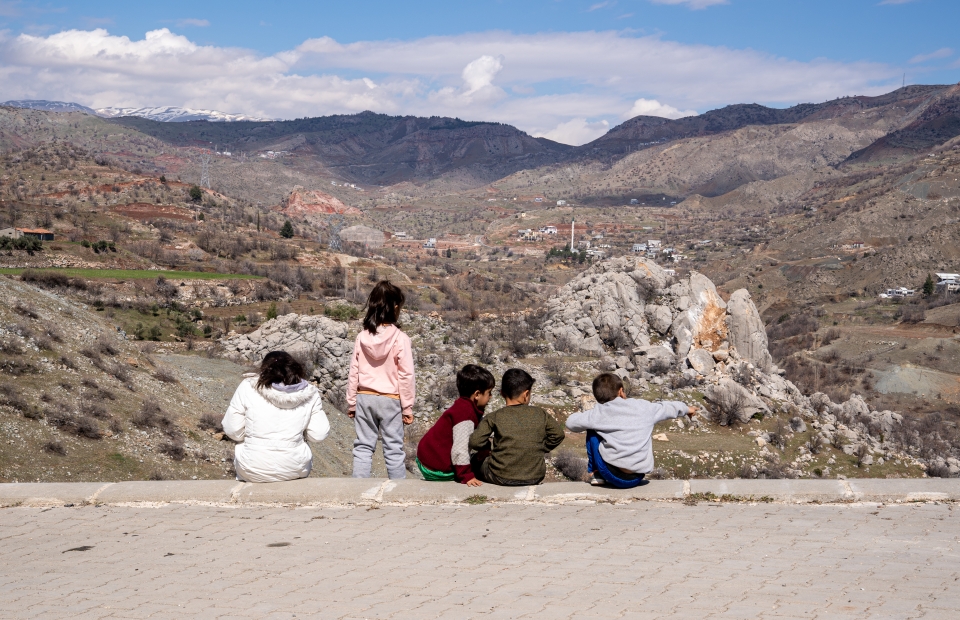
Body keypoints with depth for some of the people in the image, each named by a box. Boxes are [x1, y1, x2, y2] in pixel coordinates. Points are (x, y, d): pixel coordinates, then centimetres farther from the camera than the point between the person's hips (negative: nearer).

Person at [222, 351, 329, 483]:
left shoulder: (247, 388, -7)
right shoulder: (309, 394, -4)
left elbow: (233, 431, -5)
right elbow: (319, 434, -3)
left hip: (252, 471, -1)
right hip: (294, 471, 1)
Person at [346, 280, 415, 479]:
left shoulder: (362, 337, -3)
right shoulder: (400, 338, -12)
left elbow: (354, 373, 1)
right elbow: (405, 375, -11)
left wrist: (351, 403, 11)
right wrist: (407, 407, -2)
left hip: (365, 398, 3)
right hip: (390, 400, -3)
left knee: (363, 447, 8)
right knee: (394, 449, 4)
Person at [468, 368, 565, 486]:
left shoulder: (494, 418, -6)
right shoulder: (540, 414, 1)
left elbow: (475, 442, -11)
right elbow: (558, 434, 7)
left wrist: (489, 445, 9)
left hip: (501, 478, -2)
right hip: (534, 478, 3)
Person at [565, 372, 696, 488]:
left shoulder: (598, 413, -3)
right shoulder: (643, 407, 4)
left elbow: (571, 422, 8)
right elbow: (668, 408, 23)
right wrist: (686, 409, 44)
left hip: (613, 476, -3)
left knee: (592, 431, 16)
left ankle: (595, 474, 22)